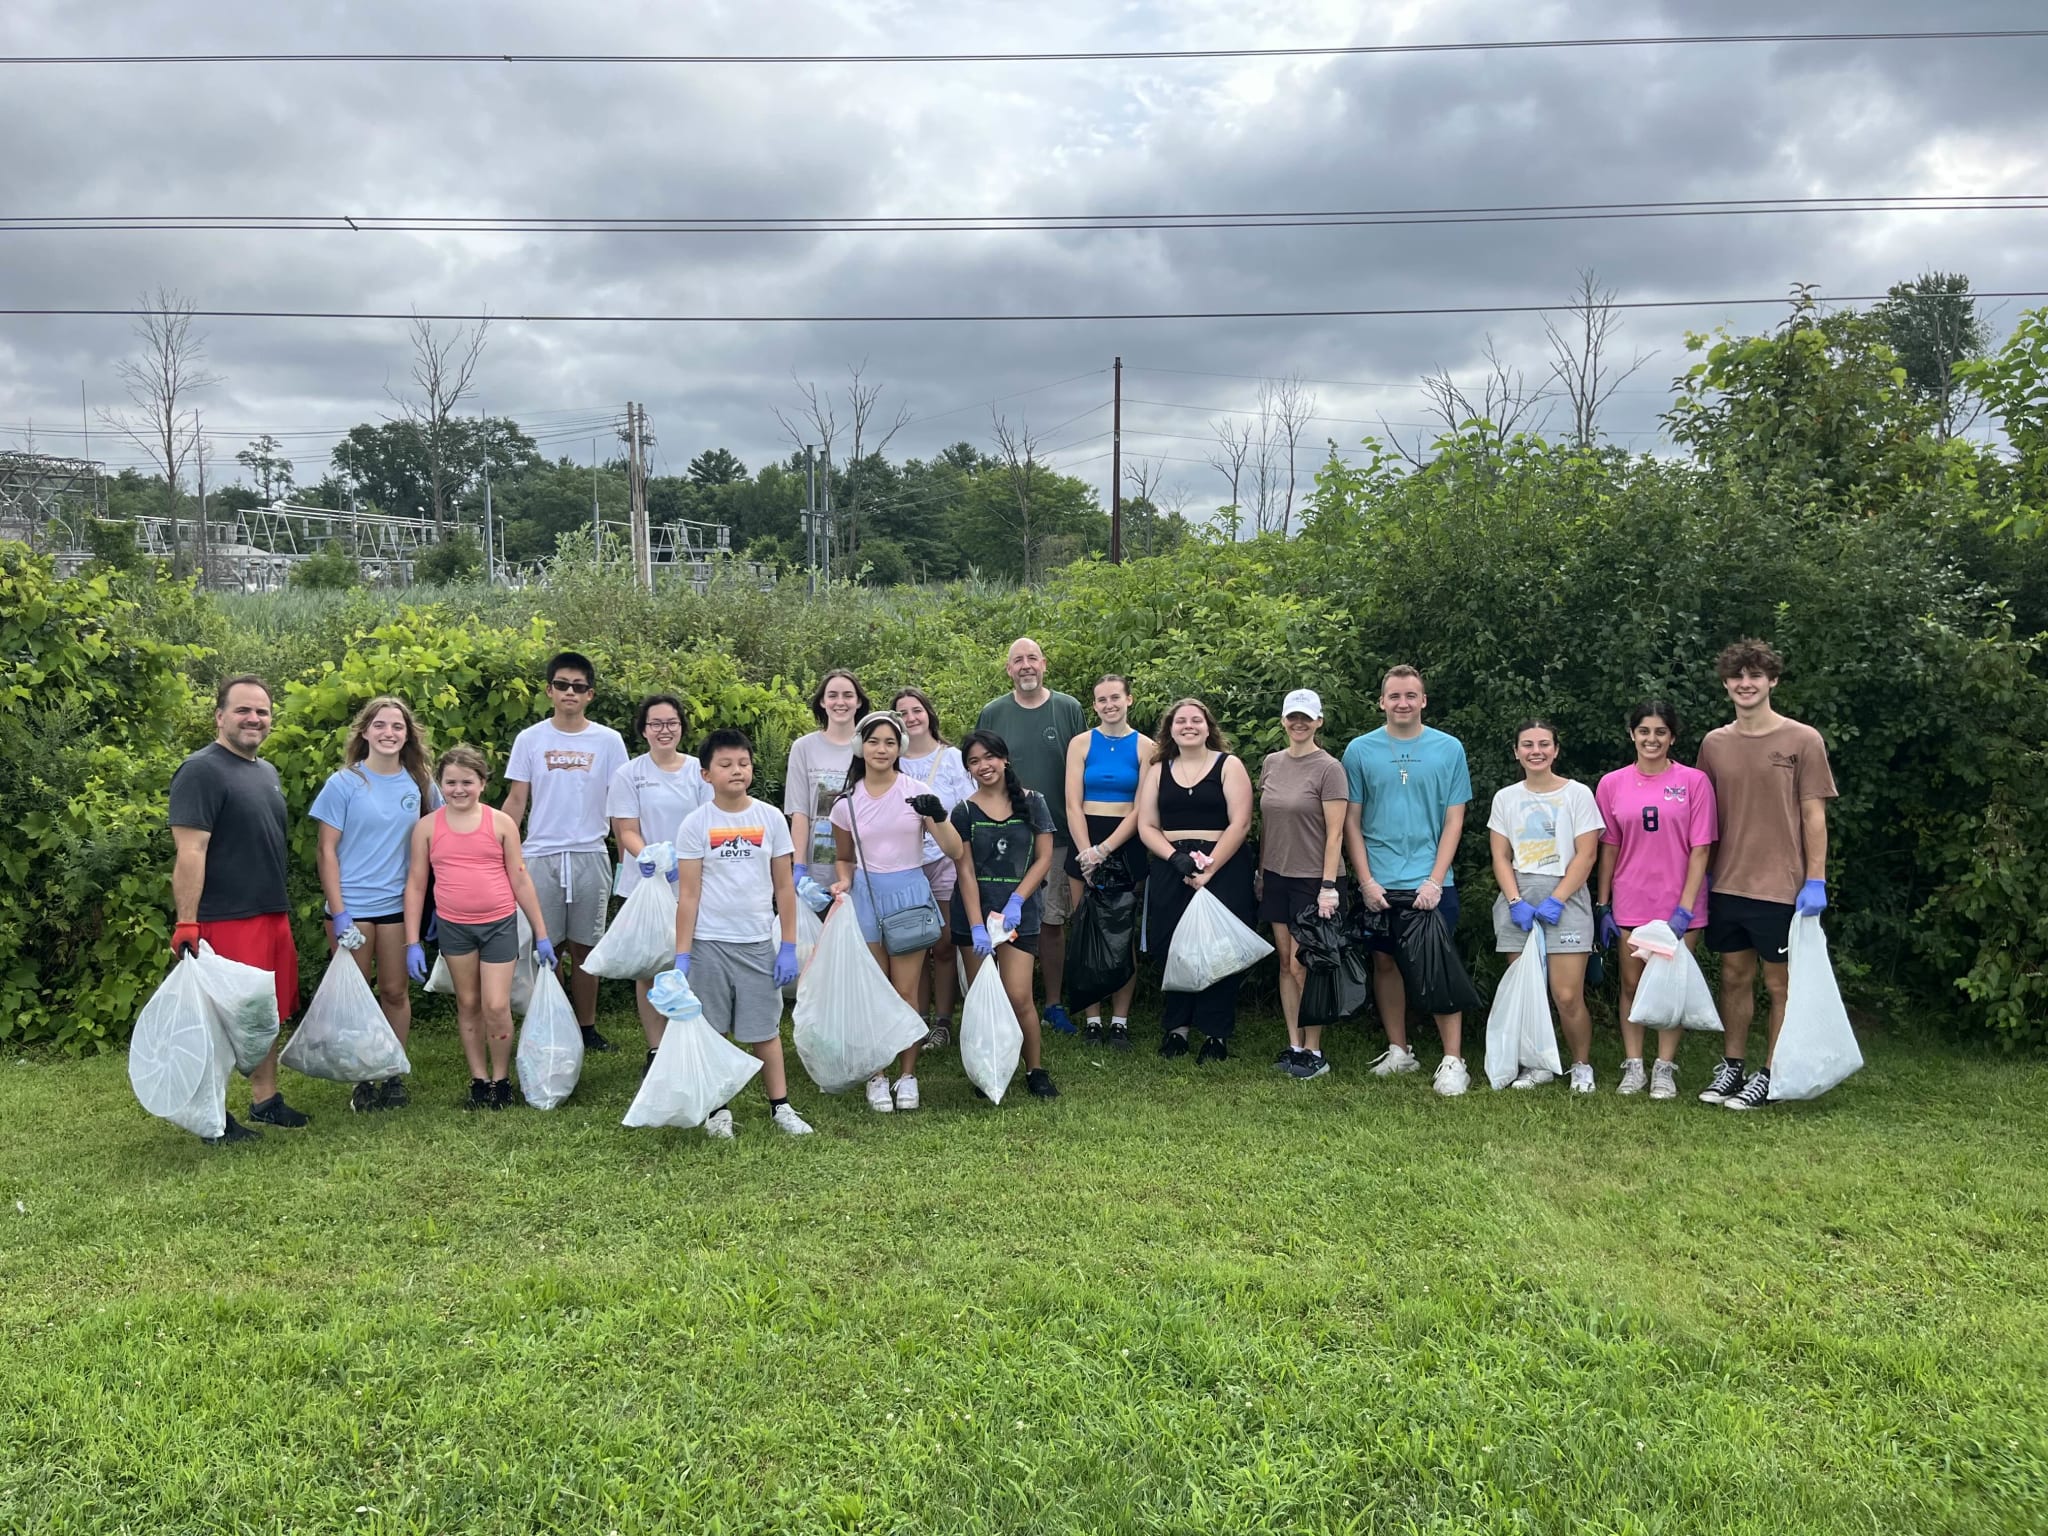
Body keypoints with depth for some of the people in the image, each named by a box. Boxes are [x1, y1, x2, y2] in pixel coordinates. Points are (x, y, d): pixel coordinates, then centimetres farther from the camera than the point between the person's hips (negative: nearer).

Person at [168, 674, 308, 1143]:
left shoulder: (267, 773, 16)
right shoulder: (201, 771, -11)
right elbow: (189, 853, -17)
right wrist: (186, 925, -21)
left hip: (273, 916, 8)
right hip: (226, 922, -8)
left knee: (270, 1015, 13)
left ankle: (265, 1100, 25)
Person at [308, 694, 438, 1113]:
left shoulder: (419, 784, 4)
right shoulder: (344, 783, -5)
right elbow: (327, 851, -6)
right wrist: (338, 913, -11)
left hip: (398, 904, 3)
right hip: (352, 905, -3)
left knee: (395, 991, 9)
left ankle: (394, 1075, 21)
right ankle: (362, 1080, 15)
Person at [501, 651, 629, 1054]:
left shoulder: (609, 741, 3)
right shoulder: (529, 739, 4)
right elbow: (516, 800, 5)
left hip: (590, 857, 0)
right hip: (540, 855, 0)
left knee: (585, 946, 7)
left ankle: (587, 1028, 18)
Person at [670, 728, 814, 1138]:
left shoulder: (770, 818, 1)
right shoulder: (695, 824, -3)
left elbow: (784, 887, 4)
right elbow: (688, 894, -3)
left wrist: (788, 946, 1)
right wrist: (681, 955, -7)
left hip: (759, 942, 1)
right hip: (709, 943, -1)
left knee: (765, 1030, 8)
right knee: (710, 1031, 6)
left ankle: (780, 1107, 19)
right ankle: (718, 1109, 19)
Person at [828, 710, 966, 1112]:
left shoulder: (917, 792, -5)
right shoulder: (847, 802, 2)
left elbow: (955, 852, -8)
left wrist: (938, 817, -25)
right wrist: (844, 881, -5)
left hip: (910, 892, -2)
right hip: (867, 895, 2)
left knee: (906, 992, 2)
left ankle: (908, 1075, 15)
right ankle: (877, 1077, 17)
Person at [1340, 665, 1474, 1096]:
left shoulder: (1449, 749, 2)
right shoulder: (1360, 750, 3)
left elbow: (1454, 820, 1)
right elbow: (1352, 822, 4)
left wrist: (1434, 880, -7)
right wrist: (1366, 881, -4)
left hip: (1431, 884, -2)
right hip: (1377, 885, 2)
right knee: (1385, 963, 9)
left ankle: (1453, 1061, 2)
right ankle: (1398, 1051, 22)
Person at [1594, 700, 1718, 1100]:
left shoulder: (1694, 781, -3)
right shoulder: (1612, 784, 3)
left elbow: (1700, 849, -4)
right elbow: (1608, 847, 6)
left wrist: (1685, 907, -10)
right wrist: (1602, 905, 4)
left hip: (1679, 903, -1)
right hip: (1630, 903, 2)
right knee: (1632, 984, 7)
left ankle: (1665, 1068, 15)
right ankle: (1632, 1065, 16)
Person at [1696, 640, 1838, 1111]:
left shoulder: (1803, 740, -4)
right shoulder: (1714, 743, 7)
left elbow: (1814, 815, -4)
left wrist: (1815, 881, -9)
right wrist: (1697, 878, 9)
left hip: (1781, 887, -4)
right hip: (1727, 883, 4)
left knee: (1780, 983, 4)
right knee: (1735, 976, 12)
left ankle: (1769, 1076, 15)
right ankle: (1731, 1067, 23)